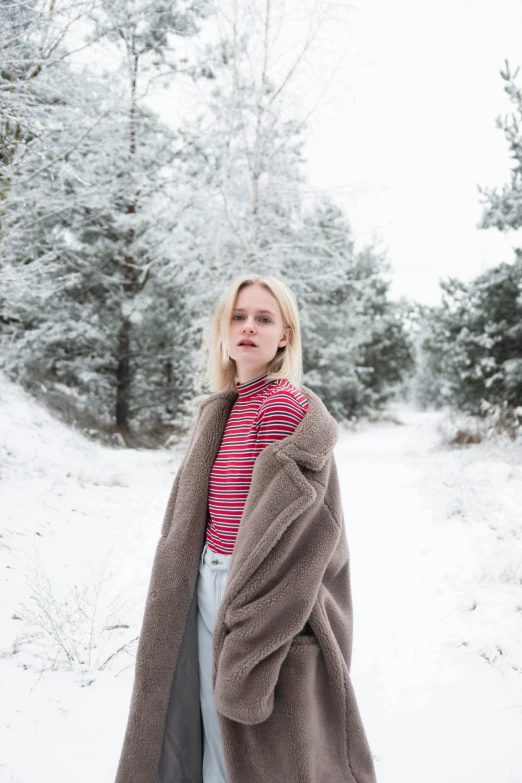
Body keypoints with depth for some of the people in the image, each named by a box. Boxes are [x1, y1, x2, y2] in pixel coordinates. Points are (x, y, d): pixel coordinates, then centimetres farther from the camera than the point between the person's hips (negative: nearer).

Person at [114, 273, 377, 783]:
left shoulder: (286, 403, -15)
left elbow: (282, 518, -19)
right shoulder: (220, 410, 10)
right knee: (213, 725, 17)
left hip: (262, 596, -7)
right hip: (209, 584, 8)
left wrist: (246, 633, -19)